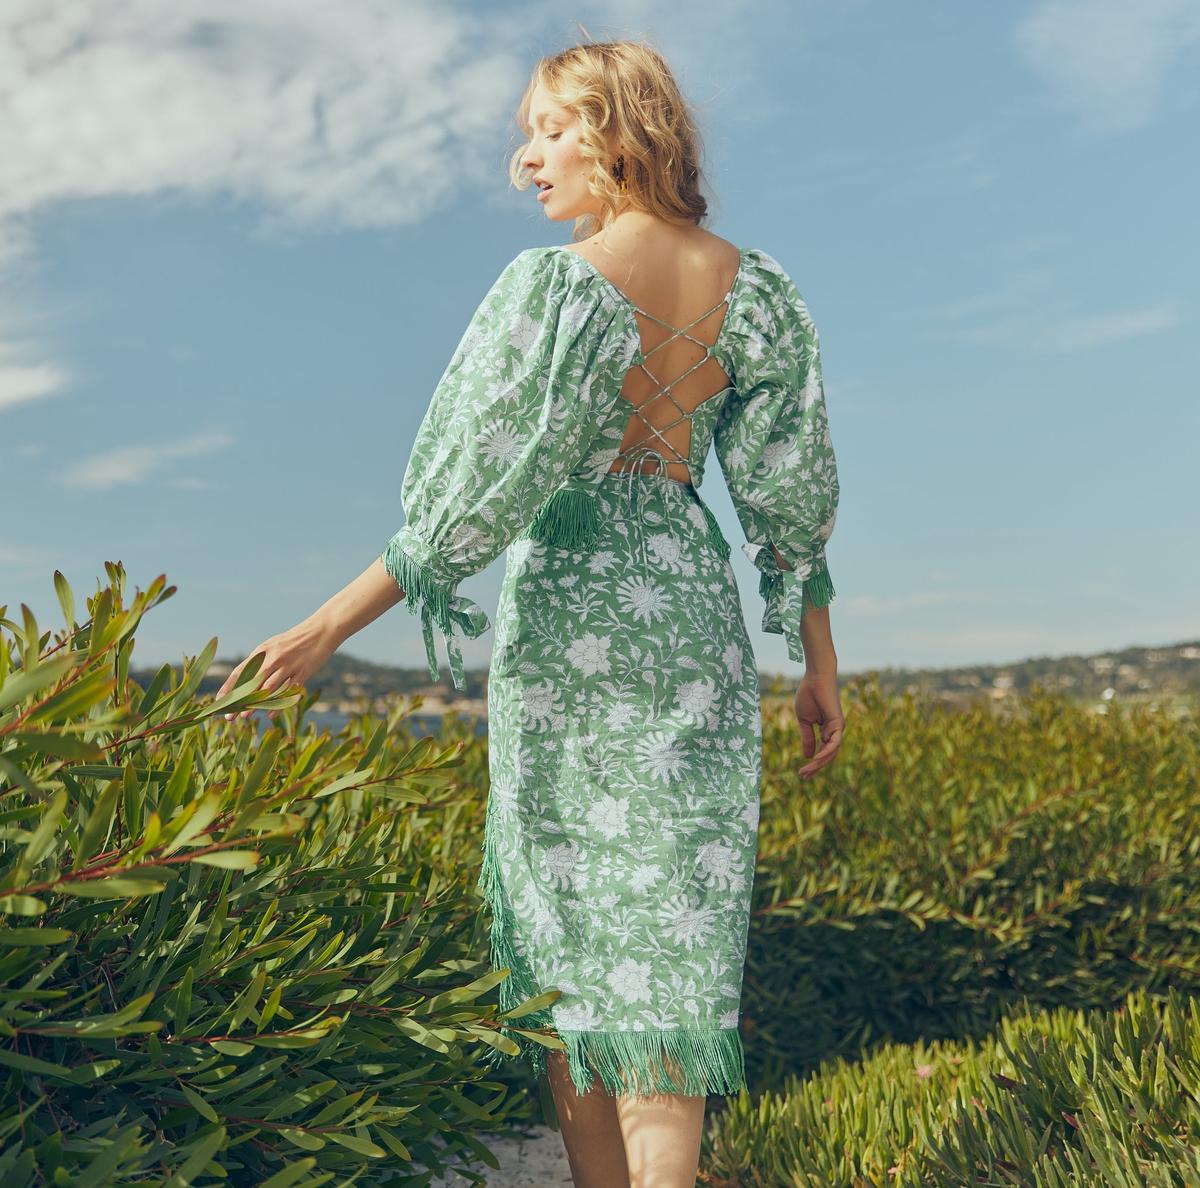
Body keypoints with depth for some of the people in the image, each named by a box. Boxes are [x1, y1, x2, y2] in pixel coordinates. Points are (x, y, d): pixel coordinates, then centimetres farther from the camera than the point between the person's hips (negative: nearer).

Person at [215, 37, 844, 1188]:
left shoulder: (556, 285, -11)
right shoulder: (749, 282, 5)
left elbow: (482, 491, -14)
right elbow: (789, 485, 6)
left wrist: (329, 625, -8)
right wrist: (819, 662, 13)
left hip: (567, 622, -4)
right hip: (695, 625, 5)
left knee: (569, 931, 8)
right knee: (673, 932, 7)